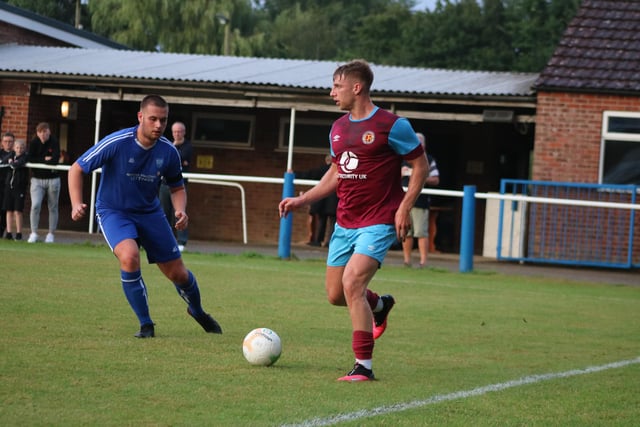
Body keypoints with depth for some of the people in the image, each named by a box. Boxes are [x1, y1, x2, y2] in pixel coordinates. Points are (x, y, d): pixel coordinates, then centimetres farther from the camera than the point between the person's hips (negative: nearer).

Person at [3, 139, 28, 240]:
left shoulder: (25, 157, -6)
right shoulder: (12, 155, 12)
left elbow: (19, 164, -23)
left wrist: (11, 162, -6)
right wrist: (9, 160, -14)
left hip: (19, 186, -5)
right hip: (9, 185, 5)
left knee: (18, 211, -5)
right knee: (9, 210, 6)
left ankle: (19, 233, 2)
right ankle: (9, 233, 11)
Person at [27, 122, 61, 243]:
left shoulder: (54, 142, -7)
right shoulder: (33, 143, 0)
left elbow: (55, 159, -20)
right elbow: (30, 159, -7)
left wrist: (38, 161, -24)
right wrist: (44, 159, -14)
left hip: (53, 179, -1)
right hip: (37, 179, 1)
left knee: (53, 207, 5)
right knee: (35, 205, -13)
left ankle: (51, 234, 14)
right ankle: (34, 233, -7)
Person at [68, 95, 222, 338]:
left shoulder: (168, 152, -11)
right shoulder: (116, 143, -22)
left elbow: (177, 187, 6)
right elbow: (76, 169, -14)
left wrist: (180, 211, -15)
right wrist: (76, 204, -28)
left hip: (149, 212, 4)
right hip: (113, 212, -4)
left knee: (177, 273, 5)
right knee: (129, 257, -32)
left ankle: (197, 311, 40)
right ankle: (145, 325, -15)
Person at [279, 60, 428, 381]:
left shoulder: (391, 125, -11)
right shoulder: (338, 128, 10)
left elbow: (420, 165, -6)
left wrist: (404, 208, -14)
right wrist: (301, 200, 13)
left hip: (378, 224, -7)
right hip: (345, 223, 7)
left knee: (352, 282, -22)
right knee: (335, 295, 9)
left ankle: (364, 367, -15)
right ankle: (380, 306, 42)